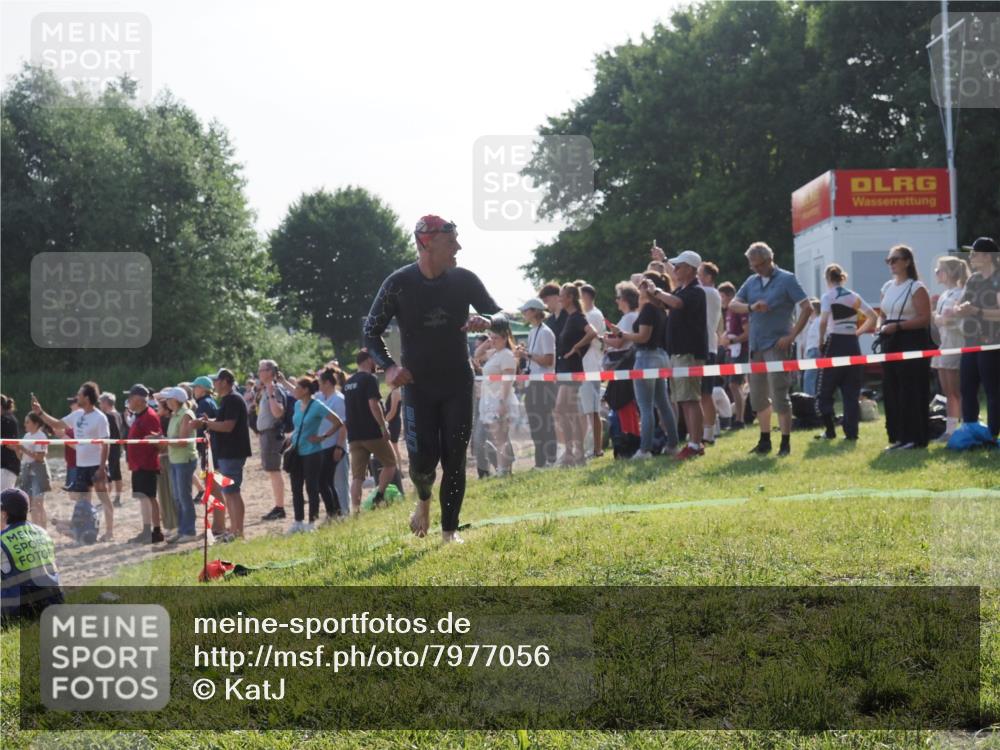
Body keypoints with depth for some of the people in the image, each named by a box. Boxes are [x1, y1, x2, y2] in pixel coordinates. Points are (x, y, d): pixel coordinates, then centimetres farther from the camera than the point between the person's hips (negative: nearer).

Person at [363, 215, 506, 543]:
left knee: (454, 460, 0)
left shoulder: (464, 279, -3)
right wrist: (388, 366, -18)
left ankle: (449, 530, 11)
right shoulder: (399, 283, -9)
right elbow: (371, 331, -1)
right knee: (423, 460, -7)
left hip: (458, 384, 2)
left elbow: (501, 315, 4)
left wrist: (488, 322, -21)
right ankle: (424, 498, 28)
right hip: (417, 384, -2)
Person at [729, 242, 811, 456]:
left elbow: (806, 308, -7)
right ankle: (765, 441, 20)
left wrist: (792, 336, -13)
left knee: (779, 396, -8)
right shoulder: (751, 281, 13)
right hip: (755, 346, 6)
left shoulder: (786, 279, -3)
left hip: (776, 346, -6)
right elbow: (733, 305, 7)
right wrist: (751, 307, -15)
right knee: (758, 396, 10)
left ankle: (786, 443, -3)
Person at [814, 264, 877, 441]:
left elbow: (823, 322, -19)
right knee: (851, 393, 7)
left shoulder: (828, 297, -5)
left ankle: (830, 430, -2)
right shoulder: (854, 297, 10)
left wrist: (821, 342, -10)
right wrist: (859, 332, 13)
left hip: (834, 343, -5)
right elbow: (872, 317, 9)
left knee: (824, 392, 4)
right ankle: (851, 431, 2)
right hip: (852, 345, 5)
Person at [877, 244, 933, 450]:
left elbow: (925, 318, -15)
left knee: (911, 391, -6)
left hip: (912, 342, -8)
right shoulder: (887, 287, 14)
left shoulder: (916, 287, -8)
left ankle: (914, 437, -2)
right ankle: (898, 436, 13)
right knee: (891, 390, 7)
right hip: (891, 343, 8)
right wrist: (881, 326, 2)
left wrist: (897, 326, -20)